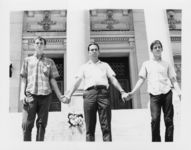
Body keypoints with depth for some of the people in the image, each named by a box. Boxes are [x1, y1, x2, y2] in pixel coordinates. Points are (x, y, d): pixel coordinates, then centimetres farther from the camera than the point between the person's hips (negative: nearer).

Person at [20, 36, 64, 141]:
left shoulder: (49, 62, 16)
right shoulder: (27, 60, 17)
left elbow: (52, 80, 13)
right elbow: (24, 78, 12)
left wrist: (59, 95, 5)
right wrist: (22, 94, 0)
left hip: (45, 94, 1)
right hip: (30, 94, 0)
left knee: (41, 124, 0)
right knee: (27, 123, -6)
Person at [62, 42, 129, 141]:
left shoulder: (105, 65, 27)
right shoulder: (84, 67, 25)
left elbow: (113, 79, 17)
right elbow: (77, 81, 13)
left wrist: (122, 92, 3)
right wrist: (69, 95, -2)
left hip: (103, 92, 0)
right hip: (89, 93, 0)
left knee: (106, 126, -8)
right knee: (90, 127, -4)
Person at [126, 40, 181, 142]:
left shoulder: (166, 64, 17)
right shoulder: (146, 64, 16)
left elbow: (173, 80, 13)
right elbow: (141, 79, 11)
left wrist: (179, 93, -2)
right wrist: (132, 92, -1)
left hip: (167, 93, 1)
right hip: (154, 95, -1)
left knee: (169, 120, -1)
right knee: (155, 119, -12)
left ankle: (169, 141, 8)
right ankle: (156, 141, -2)